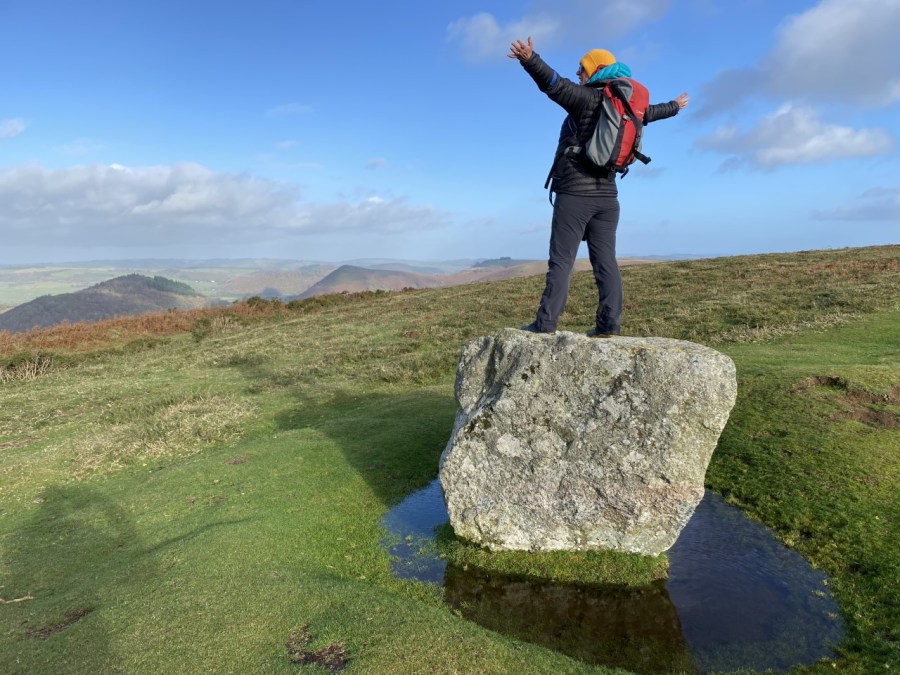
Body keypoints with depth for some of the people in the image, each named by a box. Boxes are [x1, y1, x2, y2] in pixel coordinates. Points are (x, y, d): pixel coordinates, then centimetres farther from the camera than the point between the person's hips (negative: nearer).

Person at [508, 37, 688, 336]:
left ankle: (546, 322, -12)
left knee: (561, 260, -9)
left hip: (575, 193, -6)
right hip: (606, 195, 7)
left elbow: (554, 84, -21)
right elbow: (649, 112, 37)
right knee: (605, 260, 4)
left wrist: (530, 60, -33)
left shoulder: (586, 98, -4)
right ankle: (609, 323, 2)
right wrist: (675, 106, 57)